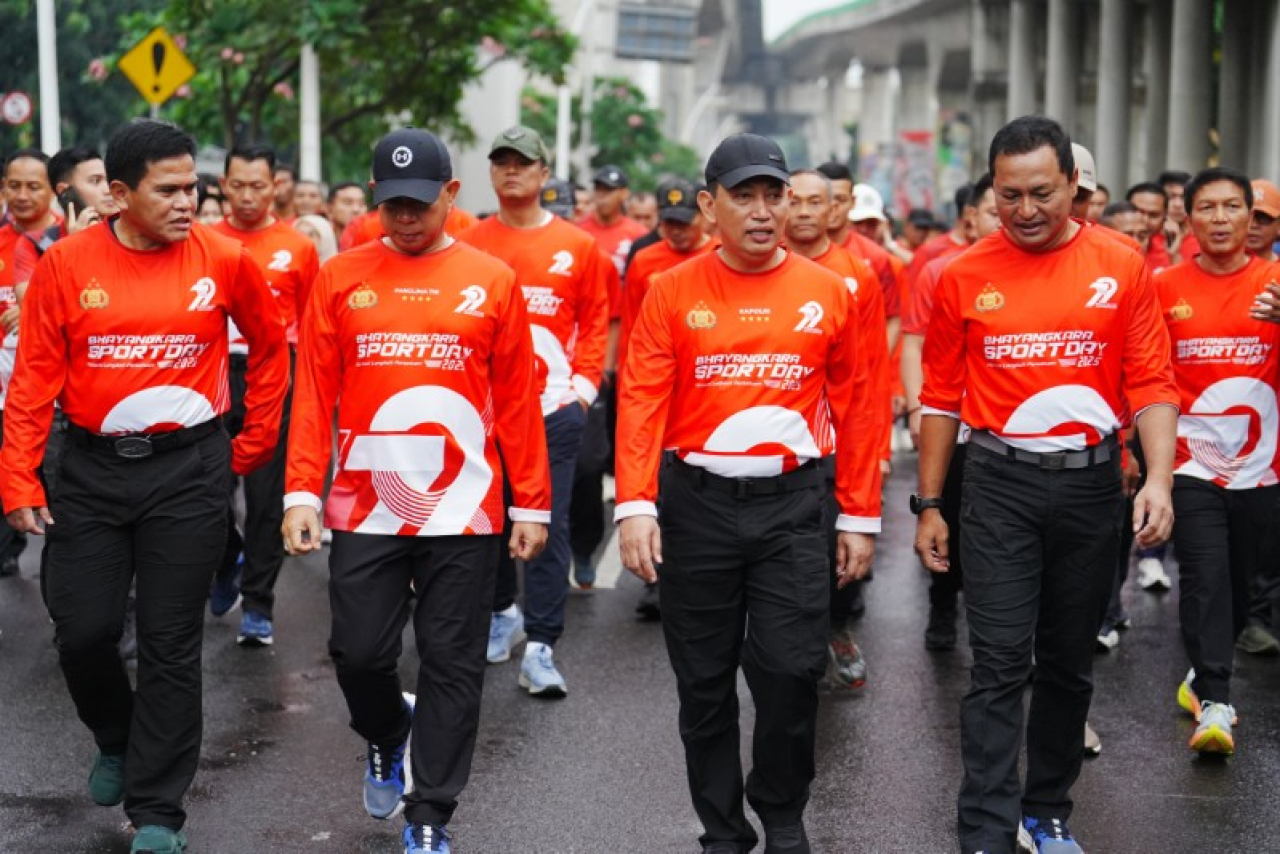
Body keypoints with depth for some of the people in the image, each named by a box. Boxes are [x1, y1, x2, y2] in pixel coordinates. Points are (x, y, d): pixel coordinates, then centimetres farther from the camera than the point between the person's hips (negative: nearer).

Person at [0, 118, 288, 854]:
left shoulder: (225, 260, -5)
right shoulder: (67, 264, -4)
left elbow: (271, 347, 10)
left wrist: (254, 443, 11)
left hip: (189, 469, -1)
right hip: (92, 469, 1)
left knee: (171, 644, 3)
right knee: (83, 629, 3)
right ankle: (117, 740, 35)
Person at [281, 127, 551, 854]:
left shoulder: (492, 282, 1)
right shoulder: (341, 279, 3)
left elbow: (518, 402, 1)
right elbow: (315, 394, 3)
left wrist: (531, 504, 1)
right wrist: (302, 493, -4)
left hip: (464, 513, -1)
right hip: (365, 509, 1)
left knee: (453, 666, 5)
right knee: (359, 652, 6)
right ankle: (387, 737, 39)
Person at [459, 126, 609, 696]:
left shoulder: (577, 247, 4)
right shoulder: (469, 244, 5)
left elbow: (595, 322, 7)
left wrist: (583, 383, -2)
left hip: (554, 408, -1)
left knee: (549, 524, -4)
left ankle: (540, 648, -3)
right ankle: (502, 613, 33)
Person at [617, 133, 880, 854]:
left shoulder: (829, 293, 2)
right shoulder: (672, 292, -1)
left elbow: (853, 409, 4)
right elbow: (642, 402, -6)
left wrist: (860, 516, 4)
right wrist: (636, 504, -17)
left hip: (791, 504, 0)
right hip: (697, 504, 0)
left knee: (792, 671, -4)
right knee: (705, 681, 8)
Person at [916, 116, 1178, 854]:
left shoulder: (1123, 268, -2)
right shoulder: (964, 278, -1)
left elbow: (1153, 385, -3)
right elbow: (942, 398, 5)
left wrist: (1159, 477, -16)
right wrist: (929, 503, 5)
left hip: (1090, 481, 1)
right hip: (1000, 484, -1)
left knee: (1070, 661, 13)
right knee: (1002, 663, -5)